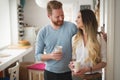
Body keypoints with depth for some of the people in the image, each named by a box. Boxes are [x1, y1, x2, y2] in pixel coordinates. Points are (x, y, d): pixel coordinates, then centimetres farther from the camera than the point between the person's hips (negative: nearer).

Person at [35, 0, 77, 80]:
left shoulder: (71, 27, -9)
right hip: (50, 73, 1)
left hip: (68, 72, 0)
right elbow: (37, 56, -2)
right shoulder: (42, 32, -6)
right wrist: (50, 56, -20)